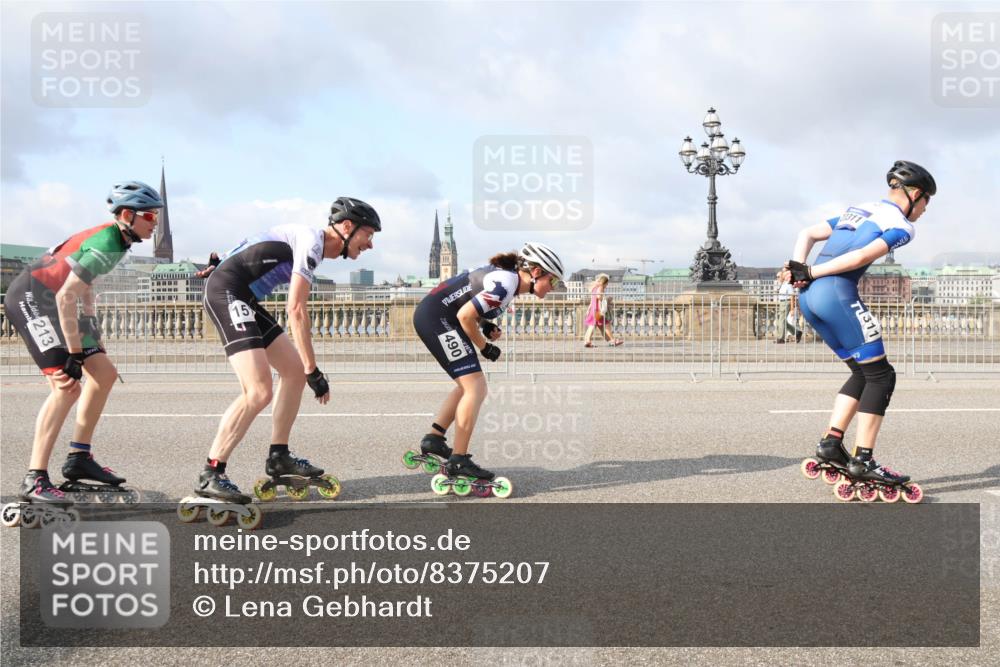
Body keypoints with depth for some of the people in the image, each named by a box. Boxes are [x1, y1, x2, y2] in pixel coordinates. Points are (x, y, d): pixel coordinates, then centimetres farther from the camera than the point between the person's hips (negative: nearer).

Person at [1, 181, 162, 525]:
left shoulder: (110, 238, 11)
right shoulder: (107, 245, -21)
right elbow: (66, 296, -28)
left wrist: (92, 339, 21)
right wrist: (75, 355, -26)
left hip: (46, 300, 10)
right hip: (31, 297, -10)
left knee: (104, 374, 9)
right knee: (67, 386, -21)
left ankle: (79, 458, 15)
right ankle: (34, 481, -20)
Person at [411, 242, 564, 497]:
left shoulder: (505, 276, 12)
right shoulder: (506, 282, -18)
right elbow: (465, 315, -22)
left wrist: (487, 326, 4)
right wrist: (483, 346, -8)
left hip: (430, 316, 10)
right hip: (436, 316, -10)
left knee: (469, 386, 16)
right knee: (476, 388, -12)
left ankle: (433, 439, 21)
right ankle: (458, 462, -10)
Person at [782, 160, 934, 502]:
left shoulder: (857, 210, 26)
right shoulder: (901, 226, 2)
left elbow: (808, 234, 20)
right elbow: (862, 257, -14)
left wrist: (797, 268, 5)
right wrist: (810, 273, -10)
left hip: (809, 296, 8)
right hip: (837, 294, -8)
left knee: (864, 373, 18)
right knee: (880, 375, 2)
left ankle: (831, 443, 12)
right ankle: (862, 461, -1)